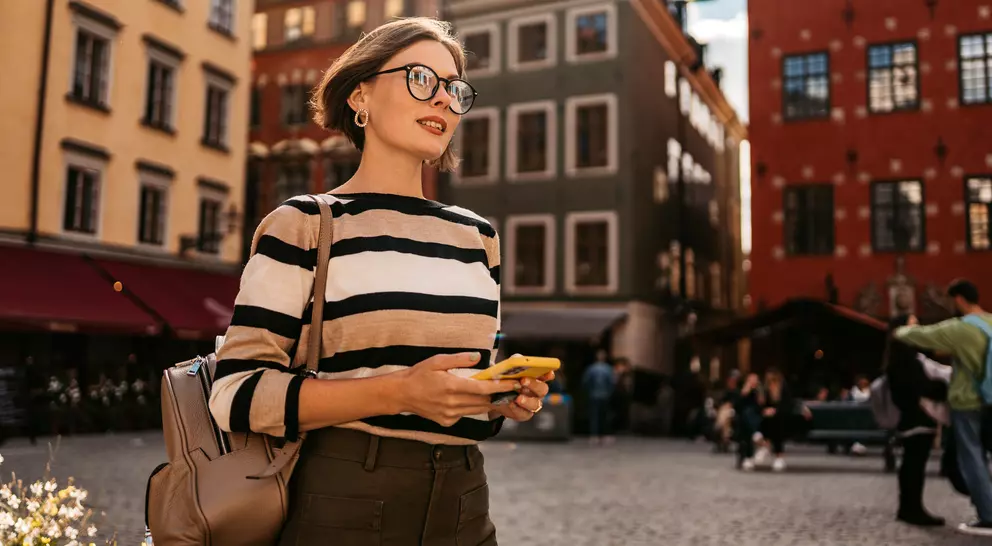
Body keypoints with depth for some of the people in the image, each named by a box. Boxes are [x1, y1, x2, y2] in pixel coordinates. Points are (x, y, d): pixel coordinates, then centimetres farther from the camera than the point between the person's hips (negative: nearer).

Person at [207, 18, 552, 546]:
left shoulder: (475, 235, 10)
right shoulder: (305, 223, -6)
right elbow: (237, 392, -12)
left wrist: (506, 397, -4)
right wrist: (400, 392, -22)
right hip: (343, 503, -5)